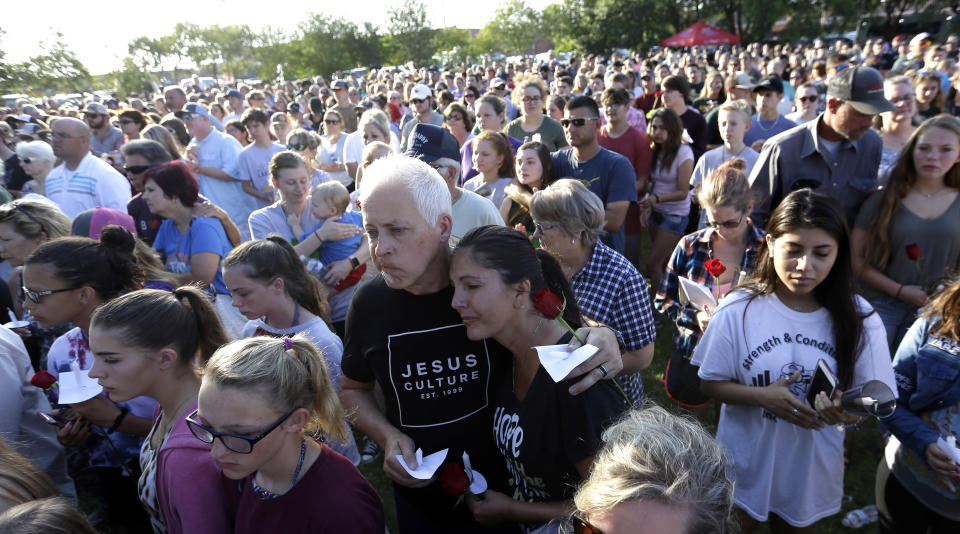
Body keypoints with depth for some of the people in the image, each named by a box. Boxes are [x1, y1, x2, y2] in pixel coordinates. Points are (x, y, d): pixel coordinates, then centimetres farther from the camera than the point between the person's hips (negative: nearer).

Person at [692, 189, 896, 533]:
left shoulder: (859, 320, -12)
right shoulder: (738, 310, -16)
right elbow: (710, 383, -9)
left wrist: (849, 411, -28)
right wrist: (763, 396, -26)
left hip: (811, 467, 2)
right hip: (746, 462, -1)